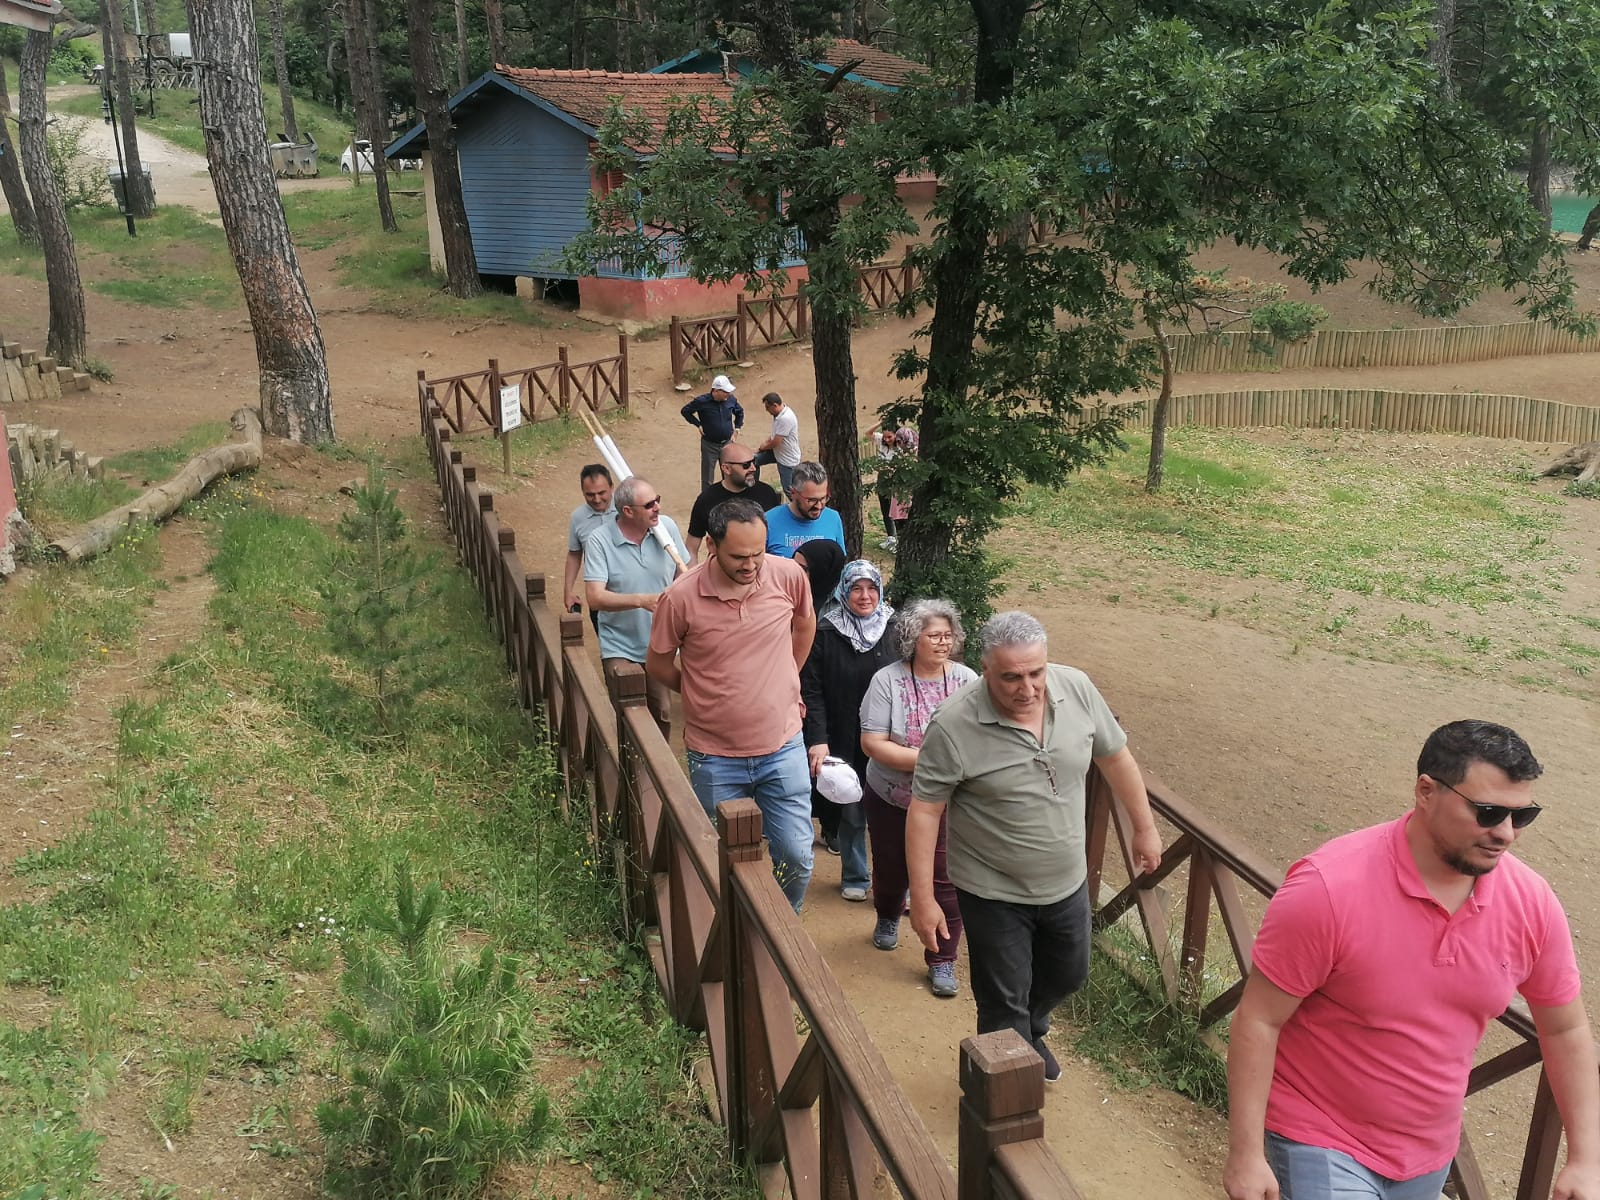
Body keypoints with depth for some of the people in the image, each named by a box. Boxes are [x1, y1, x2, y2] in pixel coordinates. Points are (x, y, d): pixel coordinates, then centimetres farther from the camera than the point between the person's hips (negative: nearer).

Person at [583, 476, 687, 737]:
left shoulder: (667, 526, -8)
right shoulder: (599, 541, -17)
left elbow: (684, 574, 7)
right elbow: (595, 598, -24)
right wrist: (641, 600, -35)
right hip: (620, 647, -3)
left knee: (663, 713, 14)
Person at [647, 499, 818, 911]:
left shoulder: (789, 576, -10)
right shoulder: (681, 597, -18)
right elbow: (658, 664, -1)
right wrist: (707, 694, 5)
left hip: (782, 747, 2)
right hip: (715, 757, -1)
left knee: (796, 857, 7)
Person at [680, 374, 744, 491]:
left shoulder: (731, 400, -9)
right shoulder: (702, 401, -18)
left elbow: (740, 412, 13)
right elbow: (684, 411, -3)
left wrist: (737, 429, 7)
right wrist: (698, 425, -7)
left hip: (727, 443, 3)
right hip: (709, 445, -3)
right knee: (707, 477, 7)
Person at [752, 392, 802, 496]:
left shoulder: (785, 418, -31)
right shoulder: (779, 413, 0)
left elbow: (775, 443, -26)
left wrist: (762, 447, -6)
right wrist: (763, 444, 6)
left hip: (788, 459, -10)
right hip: (778, 452, 10)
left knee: (788, 490, -2)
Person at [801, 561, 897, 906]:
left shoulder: (894, 629, -1)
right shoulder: (825, 634, -5)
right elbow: (811, 690, -7)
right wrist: (818, 740, -15)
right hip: (844, 743, -1)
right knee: (851, 813, 10)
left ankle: (898, 881, 17)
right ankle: (854, 877, 28)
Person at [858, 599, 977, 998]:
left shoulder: (967, 680, -7)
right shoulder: (887, 680, -14)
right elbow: (872, 743, -18)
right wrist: (922, 760, -26)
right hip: (891, 799, 0)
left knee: (945, 879, -1)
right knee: (890, 869, 19)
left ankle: (942, 960, 16)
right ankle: (888, 918, 51)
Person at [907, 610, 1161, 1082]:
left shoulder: (1076, 689, -14)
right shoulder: (953, 726, -27)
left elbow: (1115, 758, 2)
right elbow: (924, 811, -19)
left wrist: (1144, 828, 11)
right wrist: (923, 899, -17)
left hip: (1067, 882, 5)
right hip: (994, 894, -5)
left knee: (1068, 974, 27)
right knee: (1005, 1005, 9)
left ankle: (1030, 1032, 57)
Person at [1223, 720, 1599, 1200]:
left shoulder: (1531, 903, -10)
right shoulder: (1329, 888, -26)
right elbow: (1257, 1022, -20)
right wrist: (1246, 1155, -18)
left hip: (1428, 1154, 6)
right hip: (1319, 1144, -6)